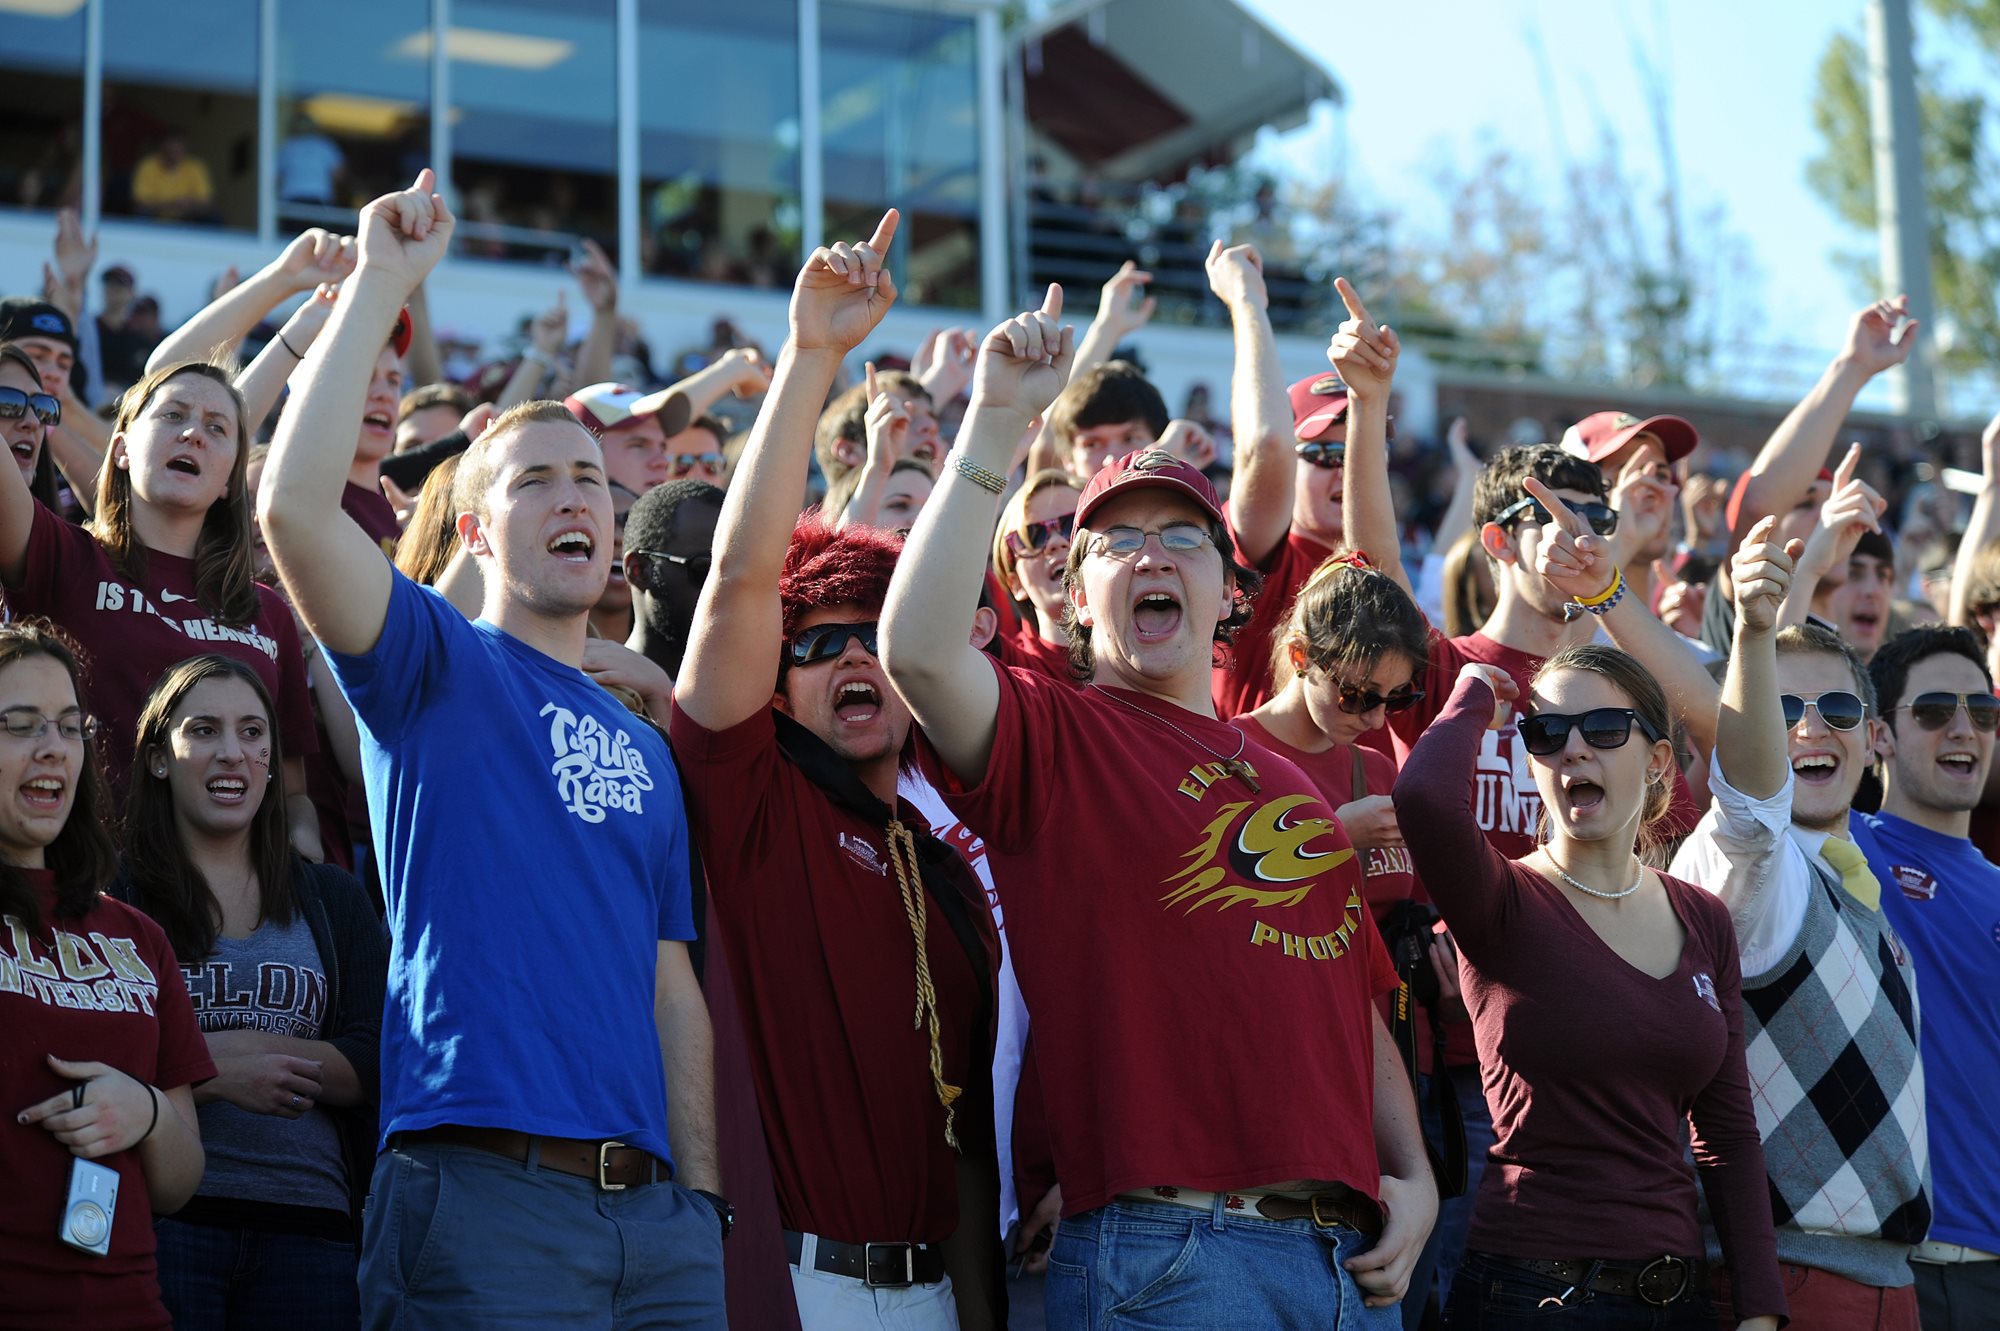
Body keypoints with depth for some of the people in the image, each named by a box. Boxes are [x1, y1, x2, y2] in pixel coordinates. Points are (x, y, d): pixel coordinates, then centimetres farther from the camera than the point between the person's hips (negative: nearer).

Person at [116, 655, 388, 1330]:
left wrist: (235, 1046, -7)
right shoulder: (114, 898, 5)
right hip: (163, 1216, -3)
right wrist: (217, 1076, -13)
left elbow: (376, 1064, 3)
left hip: (311, 1223, 3)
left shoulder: (334, 899, 15)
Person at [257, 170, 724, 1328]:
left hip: (651, 1203, 6)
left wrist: (702, 1196, 9)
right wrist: (382, 283, -9)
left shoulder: (646, 750, 21)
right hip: (484, 1190, -5)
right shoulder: (439, 666, 5)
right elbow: (295, 504, -13)